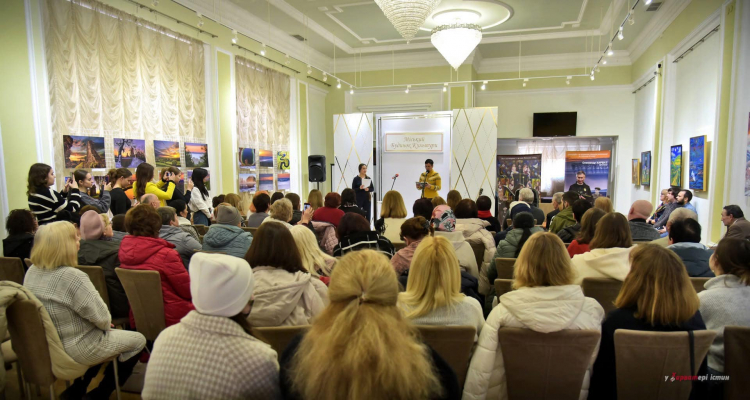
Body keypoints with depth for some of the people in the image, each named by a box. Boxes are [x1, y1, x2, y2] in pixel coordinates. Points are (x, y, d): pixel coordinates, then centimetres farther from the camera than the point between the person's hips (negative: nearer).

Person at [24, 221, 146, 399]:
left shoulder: (32, 272, -3)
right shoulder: (72, 276, -30)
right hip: (75, 349, -8)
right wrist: (107, 324, -2)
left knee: (109, 333, 29)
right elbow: (101, 317, -25)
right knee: (138, 340, 10)